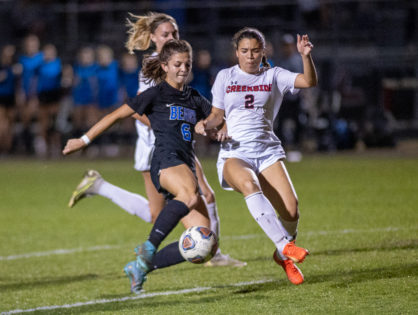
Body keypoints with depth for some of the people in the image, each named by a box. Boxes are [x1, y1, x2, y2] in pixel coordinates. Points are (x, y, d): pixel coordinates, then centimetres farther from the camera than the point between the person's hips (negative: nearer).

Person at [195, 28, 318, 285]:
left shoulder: (273, 76, 9)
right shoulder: (226, 77, 12)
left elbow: (309, 82, -5)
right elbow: (218, 115, 17)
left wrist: (306, 56, -22)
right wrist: (206, 124, -5)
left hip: (267, 150, 1)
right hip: (235, 153, -1)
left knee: (291, 209, -17)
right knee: (249, 184, -37)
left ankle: (283, 257, 13)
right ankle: (284, 245, -43)